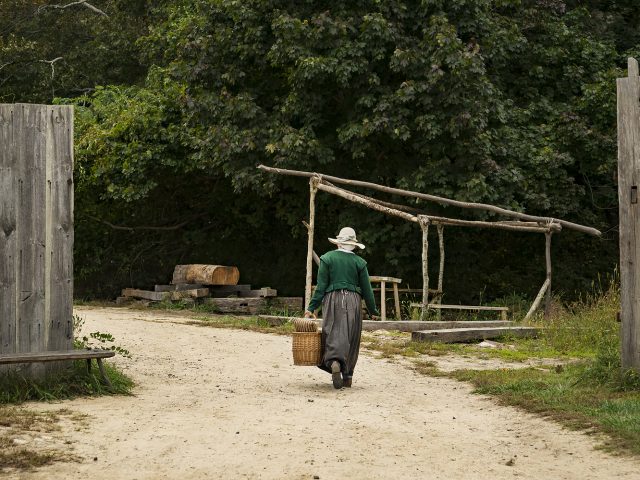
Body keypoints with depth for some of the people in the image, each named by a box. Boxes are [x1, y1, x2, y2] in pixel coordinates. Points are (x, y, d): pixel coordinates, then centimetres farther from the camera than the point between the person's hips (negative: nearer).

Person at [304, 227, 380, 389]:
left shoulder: (327, 258, 3)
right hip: (353, 301, 1)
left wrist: (311, 307, 3)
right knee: (351, 338, 9)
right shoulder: (359, 262, 6)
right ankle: (348, 375, 11)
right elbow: (367, 289, 8)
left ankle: (335, 362, -33)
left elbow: (321, 286, -1)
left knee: (334, 334, -6)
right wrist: (373, 310, 19)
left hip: (333, 299, -1)